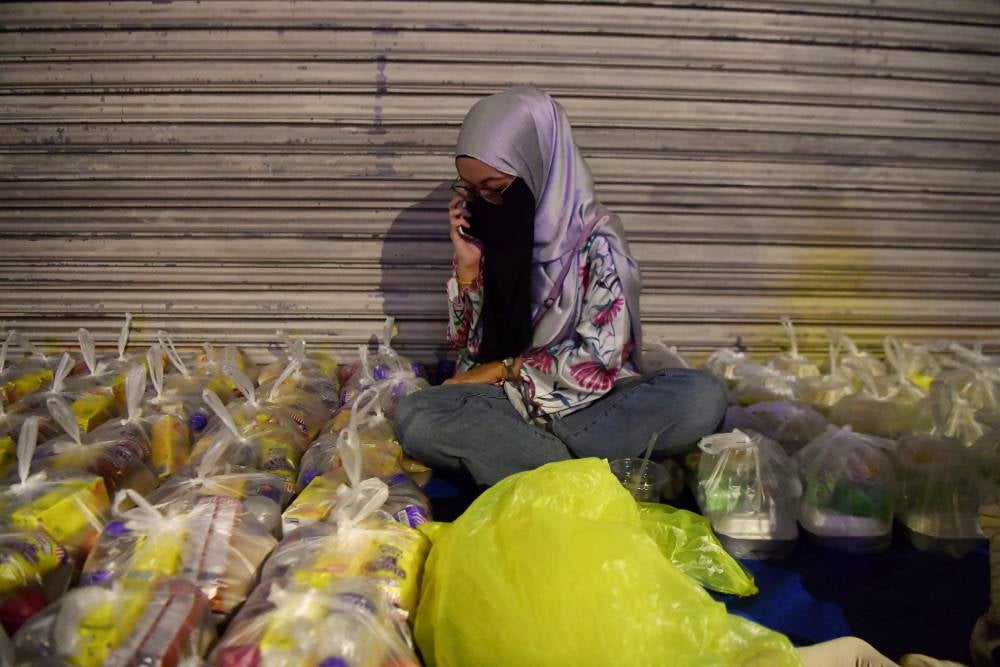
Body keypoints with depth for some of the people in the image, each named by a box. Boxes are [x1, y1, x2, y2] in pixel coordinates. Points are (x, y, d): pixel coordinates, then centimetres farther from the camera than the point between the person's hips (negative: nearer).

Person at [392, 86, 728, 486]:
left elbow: (600, 355, -12)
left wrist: (502, 369, -8)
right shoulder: (483, 229, 1)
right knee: (415, 418, -28)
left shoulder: (596, 237, -9)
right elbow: (468, 346, 4)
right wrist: (467, 266, -11)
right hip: (508, 403, 2)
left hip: (591, 402, -1)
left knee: (703, 397, -29)